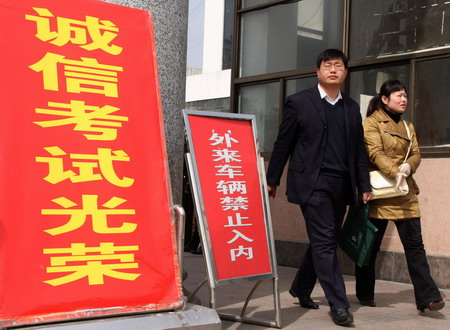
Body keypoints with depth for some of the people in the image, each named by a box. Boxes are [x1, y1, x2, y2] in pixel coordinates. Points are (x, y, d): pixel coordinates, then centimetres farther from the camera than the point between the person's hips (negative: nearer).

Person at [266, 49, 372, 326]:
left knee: (323, 241, 11)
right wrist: (272, 180, 2)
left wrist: (365, 186, 8)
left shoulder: (352, 108, 14)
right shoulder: (299, 102, 0)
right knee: (324, 243, -8)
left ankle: (301, 289, 29)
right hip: (312, 183, -5)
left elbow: (359, 150, 14)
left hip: (341, 185, 5)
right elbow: (283, 144, 2)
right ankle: (338, 303, -2)